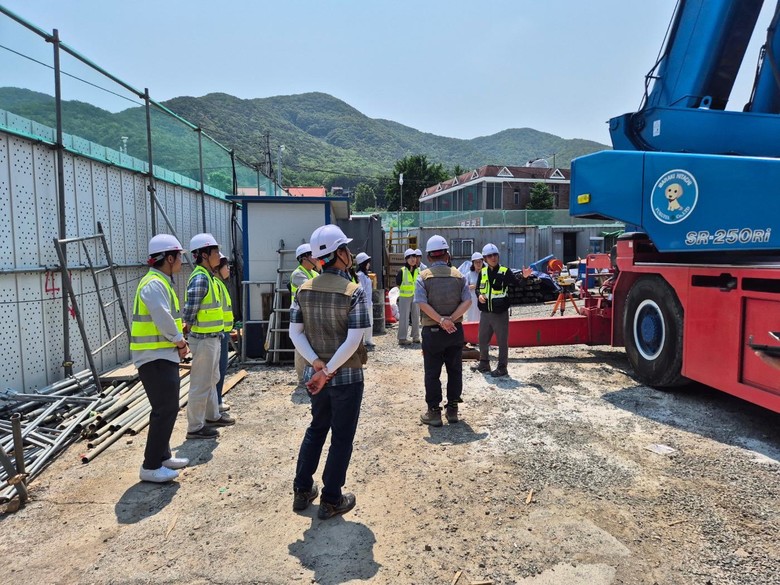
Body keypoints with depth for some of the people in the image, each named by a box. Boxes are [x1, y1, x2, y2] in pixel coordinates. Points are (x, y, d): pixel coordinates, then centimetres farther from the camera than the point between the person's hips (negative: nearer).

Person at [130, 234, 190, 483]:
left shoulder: (162, 282, 16)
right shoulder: (154, 284, -18)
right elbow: (163, 319, -27)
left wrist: (179, 341, 5)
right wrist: (180, 341, -13)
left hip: (163, 356, 11)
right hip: (155, 357, -11)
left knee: (167, 408, 18)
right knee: (165, 409, -7)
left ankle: (162, 456, 30)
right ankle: (151, 467, 2)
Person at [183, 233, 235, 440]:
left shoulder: (208, 276, 11)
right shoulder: (200, 278, -20)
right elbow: (189, 312, -22)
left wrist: (218, 333, 14)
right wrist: (189, 328, -11)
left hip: (212, 337, 10)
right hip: (203, 339, -10)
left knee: (212, 379, 22)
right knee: (201, 384, 0)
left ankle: (212, 415, 37)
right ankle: (195, 427, 11)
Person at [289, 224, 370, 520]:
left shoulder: (304, 289, -2)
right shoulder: (353, 291, -17)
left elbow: (295, 333, -4)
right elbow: (353, 341, -22)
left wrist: (318, 365, -8)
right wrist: (328, 371, -16)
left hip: (315, 375, 5)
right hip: (347, 376, -5)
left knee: (316, 429, 23)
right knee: (341, 438, 10)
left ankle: (302, 491, 32)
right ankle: (331, 501, 21)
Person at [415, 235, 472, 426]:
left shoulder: (423, 276, -5)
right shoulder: (458, 275, 2)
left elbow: (422, 303, -17)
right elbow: (467, 301, -7)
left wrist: (441, 320, -18)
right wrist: (451, 319, -14)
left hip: (432, 331, -2)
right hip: (455, 330, 3)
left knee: (432, 373, 6)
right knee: (455, 371, 13)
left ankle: (434, 412, 11)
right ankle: (452, 410, 20)